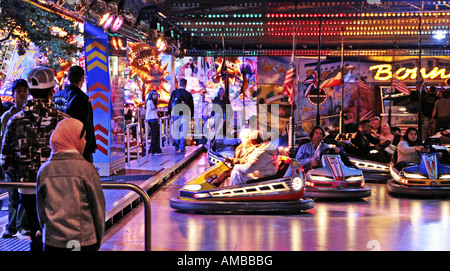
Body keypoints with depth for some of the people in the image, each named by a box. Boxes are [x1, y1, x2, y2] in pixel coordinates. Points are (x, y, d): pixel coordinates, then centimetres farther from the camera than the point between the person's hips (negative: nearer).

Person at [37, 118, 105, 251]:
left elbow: (41, 210, 7)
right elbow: (98, 208, -5)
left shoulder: (44, 170, -1)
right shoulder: (87, 169, -11)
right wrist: (98, 240, 8)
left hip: (52, 242, 3)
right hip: (84, 242, -3)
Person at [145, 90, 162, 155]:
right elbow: (148, 110, -17)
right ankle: (154, 151, -3)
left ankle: (158, 150, 14)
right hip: (152, 120, -9)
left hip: (155, 120, 9)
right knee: (154, 136, -7)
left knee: (157, 136, 10)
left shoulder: (154, 102, 21)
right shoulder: (149, 102, -8)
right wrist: (147, 118, -25)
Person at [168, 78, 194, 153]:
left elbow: (170, 103, 5)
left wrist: (170, 113, 12)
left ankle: (176, 147, 15)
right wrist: (191, 116, 12)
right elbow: (191, 106, 4)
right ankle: (182, 148, -1)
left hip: (176, 113, 2)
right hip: (185, 114, -1)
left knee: (176, 130, 10)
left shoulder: (174, 92, 3)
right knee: (183, 131, 1)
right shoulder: (188, 94, 0)